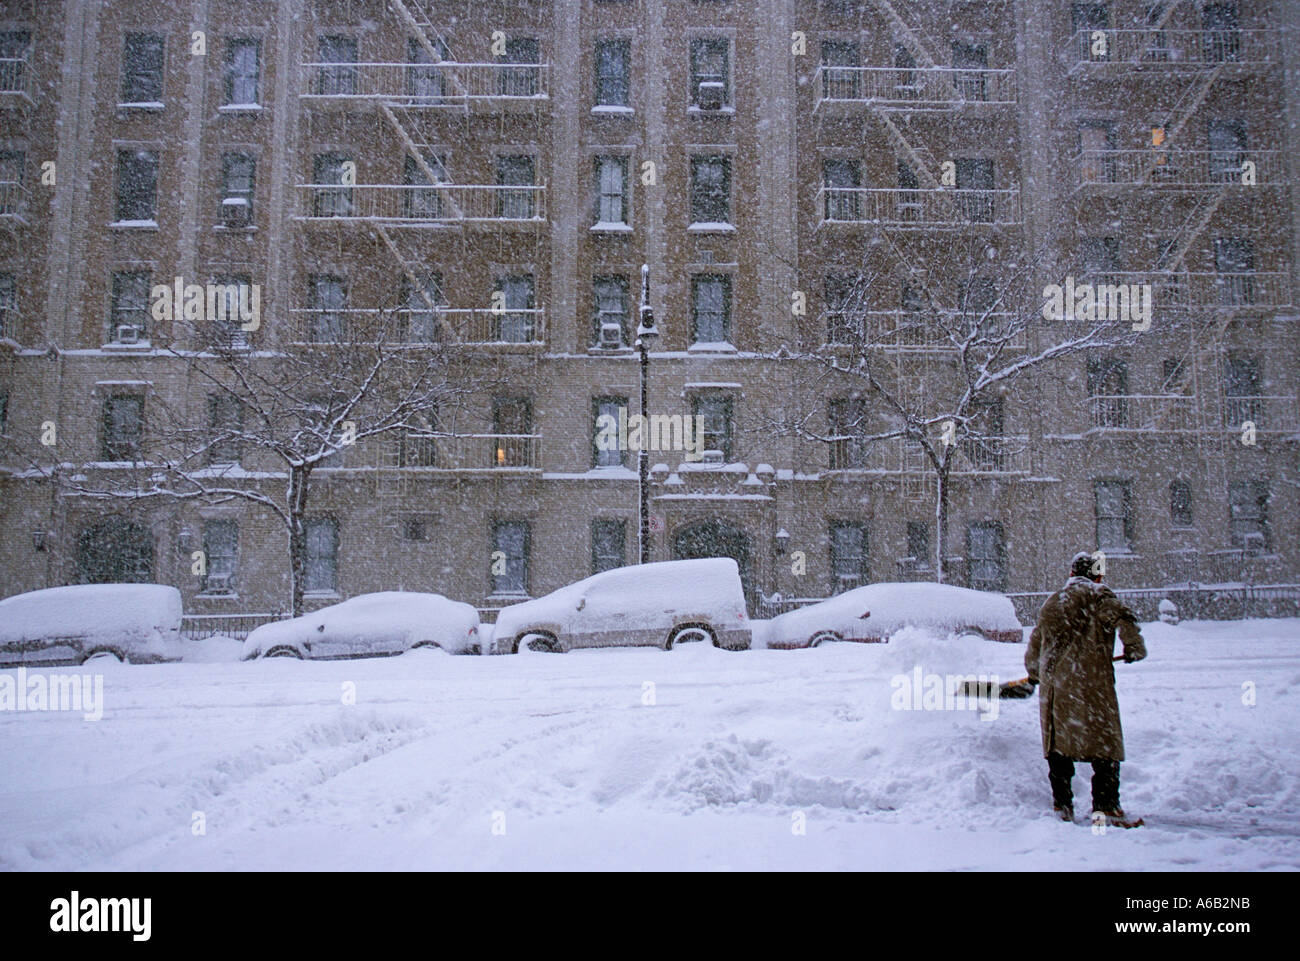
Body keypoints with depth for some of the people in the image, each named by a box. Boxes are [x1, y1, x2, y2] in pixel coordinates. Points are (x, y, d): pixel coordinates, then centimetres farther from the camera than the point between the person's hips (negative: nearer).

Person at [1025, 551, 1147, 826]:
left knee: (1058, 746, 13)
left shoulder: (1051, 603, 19)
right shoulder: (1098, 595, 3)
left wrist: (1036, 674, 41)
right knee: (1105, 743, -1)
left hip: (1053, 683, 5)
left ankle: (1062, 806, 15)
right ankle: (1105, 807, -8)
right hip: (1090, 681, -5)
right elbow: (1123, 618, -17)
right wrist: (1134, 648, -2)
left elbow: (1034, 652, 24)